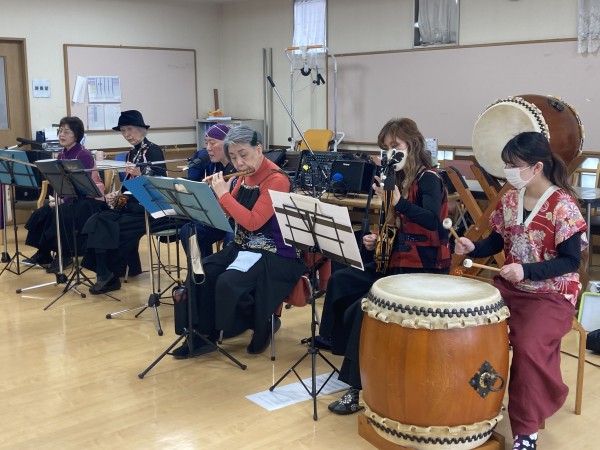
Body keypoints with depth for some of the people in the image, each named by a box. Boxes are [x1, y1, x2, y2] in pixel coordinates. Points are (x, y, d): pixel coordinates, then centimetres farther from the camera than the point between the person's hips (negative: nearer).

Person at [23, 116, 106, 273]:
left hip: (90, 199, -7)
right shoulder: (61, 156, 8)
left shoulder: (85, 155, -15)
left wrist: (63, 200, -26)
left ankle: (64, 255, -13)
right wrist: (57, 198, -10)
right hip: (69, 198, 7)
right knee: (41, 214, -13)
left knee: (59, 215, -30)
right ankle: (43, 253, 0)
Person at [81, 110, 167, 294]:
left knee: (116, 227, -27)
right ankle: (104, 273, -17)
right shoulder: (131, 153, 16)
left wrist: (139, 174, -30)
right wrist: (117, 195, 3)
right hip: (131, 204, 8)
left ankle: (111, 274, -10)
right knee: (98, 221, -15)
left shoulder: (153, 150, -7)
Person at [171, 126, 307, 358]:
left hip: (275, 254, -8)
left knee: (228, 283, -27)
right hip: (242, 247, 8)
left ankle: (263, 325, 0)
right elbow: (224, 213, 14)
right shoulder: (245, 176, 8)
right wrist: (210, 192, -3)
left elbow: (252, 222, -25)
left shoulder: (276, 179, -17)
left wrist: (223, 194, -21)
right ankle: (203, 335, 0)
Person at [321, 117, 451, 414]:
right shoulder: (397, 180, 13)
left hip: (423, 269, -9)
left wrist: (397, 202, -41)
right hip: (394, 262, 9)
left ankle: (360, 385, -12)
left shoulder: (428, 178, -11)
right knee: (340, 281, -6)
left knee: (364, 309, -23)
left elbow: (432, 221, -30)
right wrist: (377, 240, 2)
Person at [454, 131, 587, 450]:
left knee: (529, 346, -28)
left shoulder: (563, 206, -16)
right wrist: (473, 248, -11)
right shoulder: (509, 200, 2)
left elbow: (570, 261, -17)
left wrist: (527, 271, -29)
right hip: (510, 286, 6)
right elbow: (496, 242, 11)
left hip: (551, 293, -6)